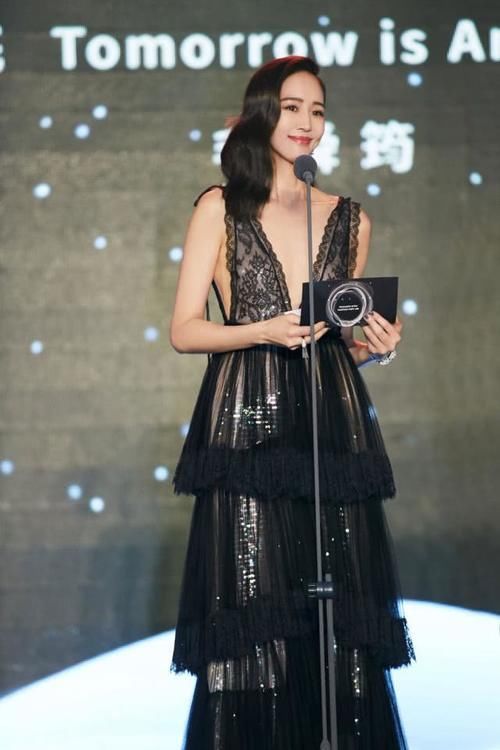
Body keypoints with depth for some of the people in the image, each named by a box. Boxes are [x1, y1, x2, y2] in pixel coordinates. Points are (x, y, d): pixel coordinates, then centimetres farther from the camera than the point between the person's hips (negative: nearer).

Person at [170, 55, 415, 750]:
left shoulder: (348, 218, 16)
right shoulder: (221, 208, 6)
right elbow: (184, 329, 1)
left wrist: (374, 344, 0)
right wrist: (267, 331, -14)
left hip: (333, 425, 3)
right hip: (247, 428, -3)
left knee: (343, 623, -1)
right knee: (254, 623, -6)